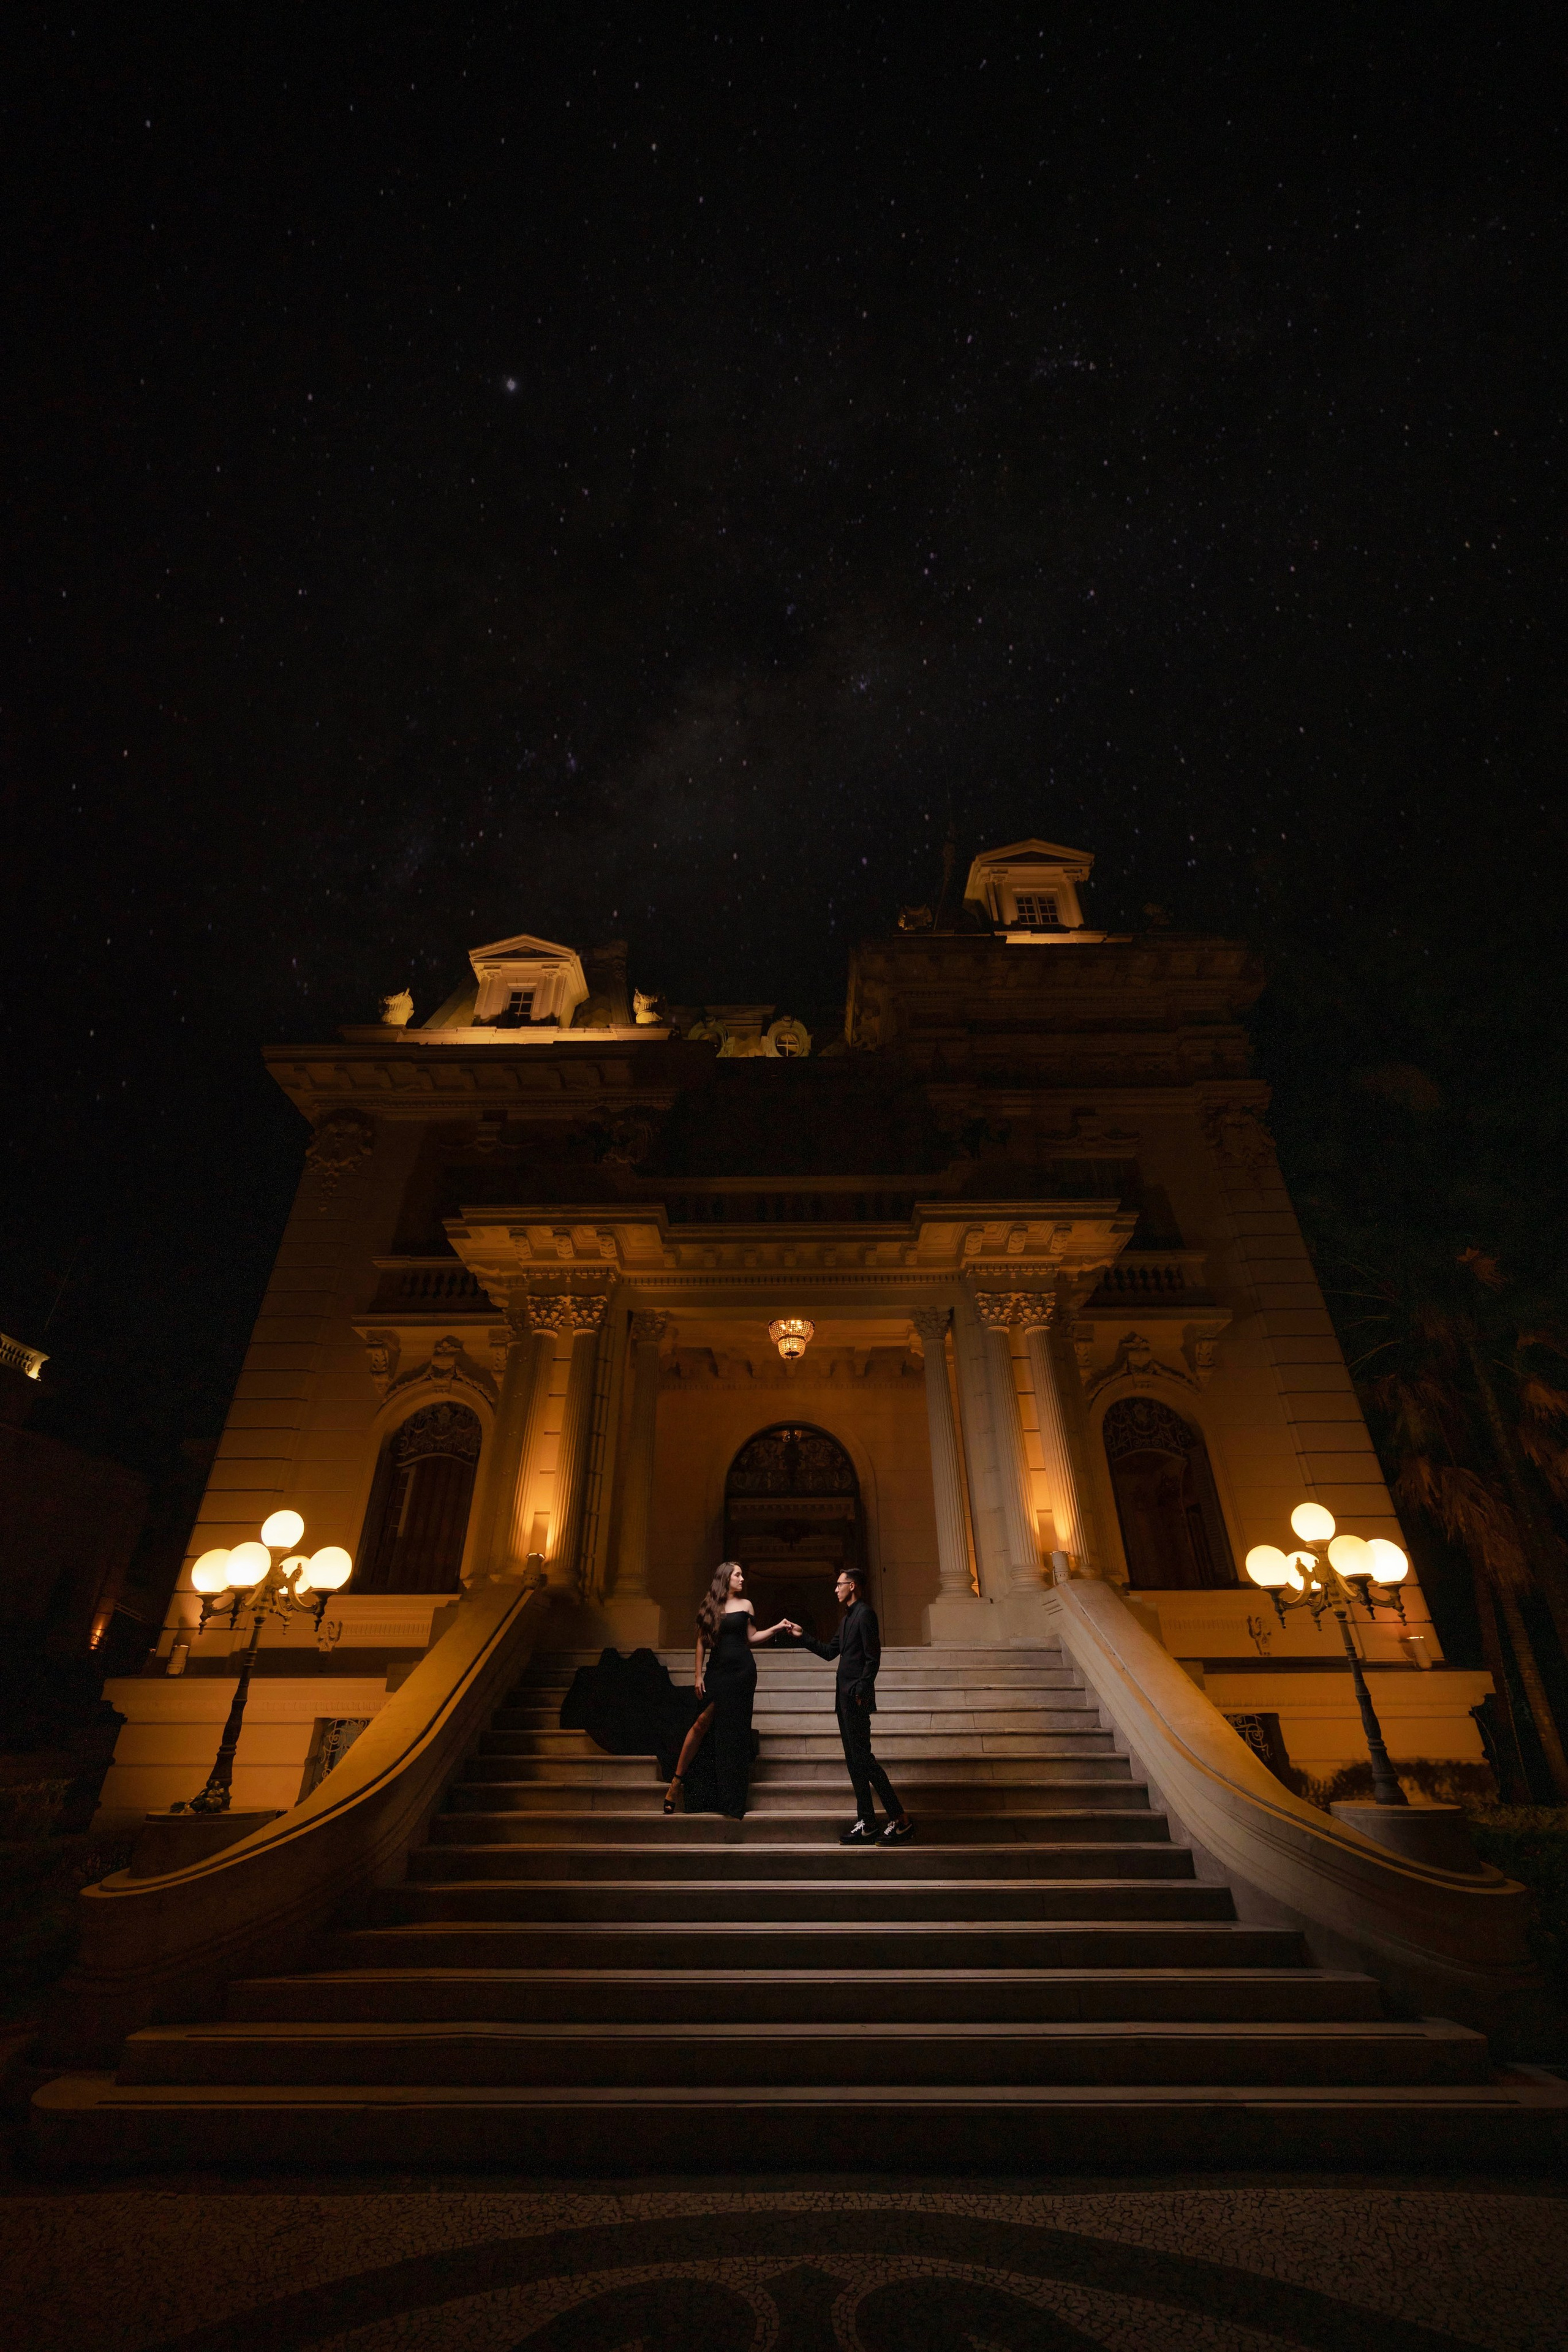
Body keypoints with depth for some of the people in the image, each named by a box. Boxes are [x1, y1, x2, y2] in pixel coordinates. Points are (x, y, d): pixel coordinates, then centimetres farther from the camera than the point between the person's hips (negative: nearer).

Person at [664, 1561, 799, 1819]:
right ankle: (677, 1780, 0)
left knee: (735, 1732, 3)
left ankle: (733, 1803, 12)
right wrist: (698, 1675, 1)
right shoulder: (709, 1605, 5)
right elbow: (702, 1642, 6)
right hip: (716, 1672, 0)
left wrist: (777, 1628, 0)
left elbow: (751, 1639, 9)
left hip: (742, 1671, 0)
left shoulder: (745, 1605, 7)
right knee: (702, 1723, -12)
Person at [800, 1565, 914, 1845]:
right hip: (845, 1698, 10)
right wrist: (803, 1637, 20)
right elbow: (830, 1651, 23)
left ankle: (900, 1820, -4)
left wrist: (862, 1691, -23)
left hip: (857, 1698, -10)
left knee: (862, 1757, -9)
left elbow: (873, 1658, -17)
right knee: (854, 1760, 10)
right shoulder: (848, 1618, 19)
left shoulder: (865, 1614, -11)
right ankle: (866, 1824, 15)